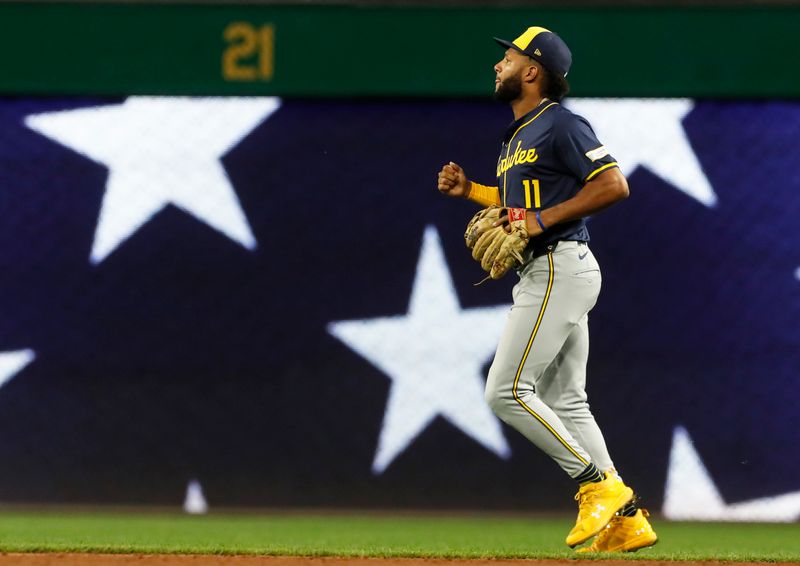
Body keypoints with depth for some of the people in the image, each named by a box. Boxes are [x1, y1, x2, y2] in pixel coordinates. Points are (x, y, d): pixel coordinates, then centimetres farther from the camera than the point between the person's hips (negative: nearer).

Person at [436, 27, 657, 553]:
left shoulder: (561, 125, -11)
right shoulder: (519, 134, 19)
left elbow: (614, 185, -19)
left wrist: (544, 220, -20)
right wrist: (469, 189, 17)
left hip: (561, 268, -10)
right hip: (544, 273, 10)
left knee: (507, 390, -12)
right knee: (565, 402, 8)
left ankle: (598, 484, -8)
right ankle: (627, 518, 7)